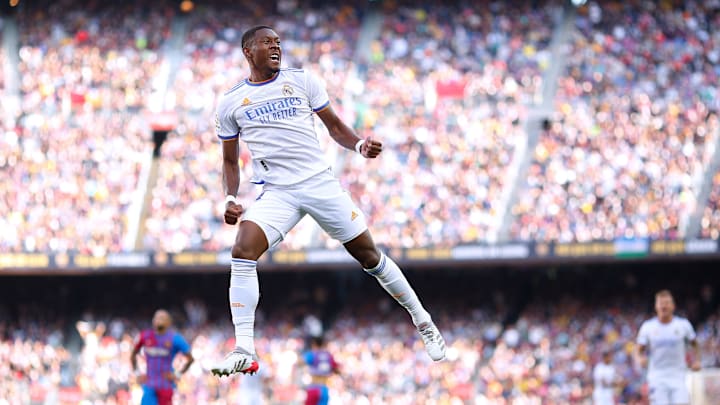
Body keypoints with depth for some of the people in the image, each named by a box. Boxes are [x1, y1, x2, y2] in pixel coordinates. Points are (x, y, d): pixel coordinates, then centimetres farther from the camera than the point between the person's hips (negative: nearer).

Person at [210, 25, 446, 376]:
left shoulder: (301, 81, 6)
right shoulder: (230, 103, 8)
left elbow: (334, 125, 11)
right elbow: (230, 160, 16)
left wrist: (360, 145, -9)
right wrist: (230, 199, -1)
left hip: (320, 183, 0)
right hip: (276, 194, 0)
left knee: (368, 255, 4)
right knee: (243, 252, -23)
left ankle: (423, 323, 22)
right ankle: (243, 353, -21)